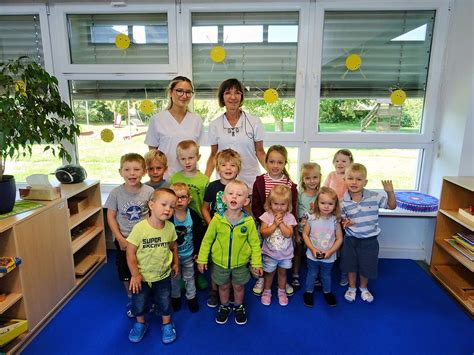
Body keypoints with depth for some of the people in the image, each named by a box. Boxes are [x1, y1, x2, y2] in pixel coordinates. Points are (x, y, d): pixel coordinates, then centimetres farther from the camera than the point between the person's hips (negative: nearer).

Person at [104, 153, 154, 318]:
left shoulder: (149, 192, -14)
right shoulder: (116, 193, -12)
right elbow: (111, 217, -6)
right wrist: (120, 239, -11)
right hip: (123, 240, 1)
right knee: (126, 273, 17)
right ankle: (131, 299, 40)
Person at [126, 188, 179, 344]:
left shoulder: (170, 227, -12)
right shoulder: (140, 228, -24)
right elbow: (130, 252, -17)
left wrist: (176, 263, 11)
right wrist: (135, 274, -14)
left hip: (163, 275, 2)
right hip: (142, 277, -2)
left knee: (165, 303, 16)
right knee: (138, 304, 14)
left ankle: (167, 324, 44)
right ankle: (140, 323, 45)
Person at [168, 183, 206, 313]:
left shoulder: (193, 216, -14)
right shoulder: (168, 217, -19)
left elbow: (200, 235, -6)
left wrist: (197, 251, -4)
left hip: (189, 254, 1)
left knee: (189, 277, 18)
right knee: (174, 278, 18)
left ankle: (191, 298, 37)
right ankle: (175, 297, 40)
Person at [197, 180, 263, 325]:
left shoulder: (248, 221, -18)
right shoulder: (217, 219, -17)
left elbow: (255, 243, -7)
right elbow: (207, 240, -6)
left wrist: (256, 263, -5)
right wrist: (202, 259, -3)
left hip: (240, 263, 0)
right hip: (220, 262, 1)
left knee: (238, 286, 20)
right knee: (223, 286, 21)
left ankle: (238, 307, 47)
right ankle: (224, 307, 47)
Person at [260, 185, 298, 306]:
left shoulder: (289, 217, -12)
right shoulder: (266, 216, -14)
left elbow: (288, 234, -22)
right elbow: (264, 234, -20)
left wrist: (281, 222, -25)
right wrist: (275, 224, -26)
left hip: (285, 253, 1)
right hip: (270, 252, -1)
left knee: (282, 272, 20)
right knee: (269, 273, 16)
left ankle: (282, 292, 40)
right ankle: (267, 292, 37)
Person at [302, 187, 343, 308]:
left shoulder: (335, 220, -15)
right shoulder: (312, 218, -16)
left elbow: (339, 239, -8)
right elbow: (305, 234, -8)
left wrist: (330, 251, -17)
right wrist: (312, 249, -16)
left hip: (329, 257, 1)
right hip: (313, 255, 0)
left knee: (326, 275, 22)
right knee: (312, 274, 19)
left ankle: (327, 292, 46)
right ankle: (308, 292, 40)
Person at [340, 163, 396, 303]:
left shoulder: (374, 197, -13)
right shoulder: (343, 202, -13)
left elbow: (392, 206, -2)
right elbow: (342, 219, -2)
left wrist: (390, 192, -18)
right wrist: (345, 223, -25)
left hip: (370, 240, 0)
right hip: (351, 239, 0)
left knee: (367, 267, 16)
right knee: (351, 265, 16)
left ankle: (363, 288, 43)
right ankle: (351, 288, 41)